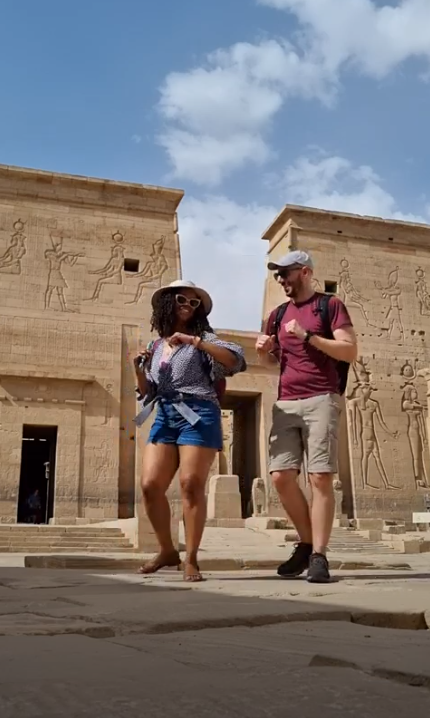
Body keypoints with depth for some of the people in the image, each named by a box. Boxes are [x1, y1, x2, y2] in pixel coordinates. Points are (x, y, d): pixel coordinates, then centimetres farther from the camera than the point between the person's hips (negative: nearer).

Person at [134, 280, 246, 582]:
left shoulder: (203, 336, 5)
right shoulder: (157, 346, 20)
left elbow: (235, 359, -13)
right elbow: (147, 393, 21)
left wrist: (194, 341, -18)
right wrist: (139, 368, 2)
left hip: (197, 414, -5)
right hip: (164, 416, 5)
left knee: (191, 484, -12)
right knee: (151, 485, -4)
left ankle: (191, 559, -2)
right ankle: (167, 551, 13)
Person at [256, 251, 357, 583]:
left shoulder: (331, 305, 4)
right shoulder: (278, 314, 20)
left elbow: (350, 352, -6)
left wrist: (307, 335, -13)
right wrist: (264, 350, 6)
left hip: (320, 400, -5)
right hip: (286, 403, 5)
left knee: (320, 478, -9)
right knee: (281, 476, -3)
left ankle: (318, 556, -5)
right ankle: (307, 543, 15)